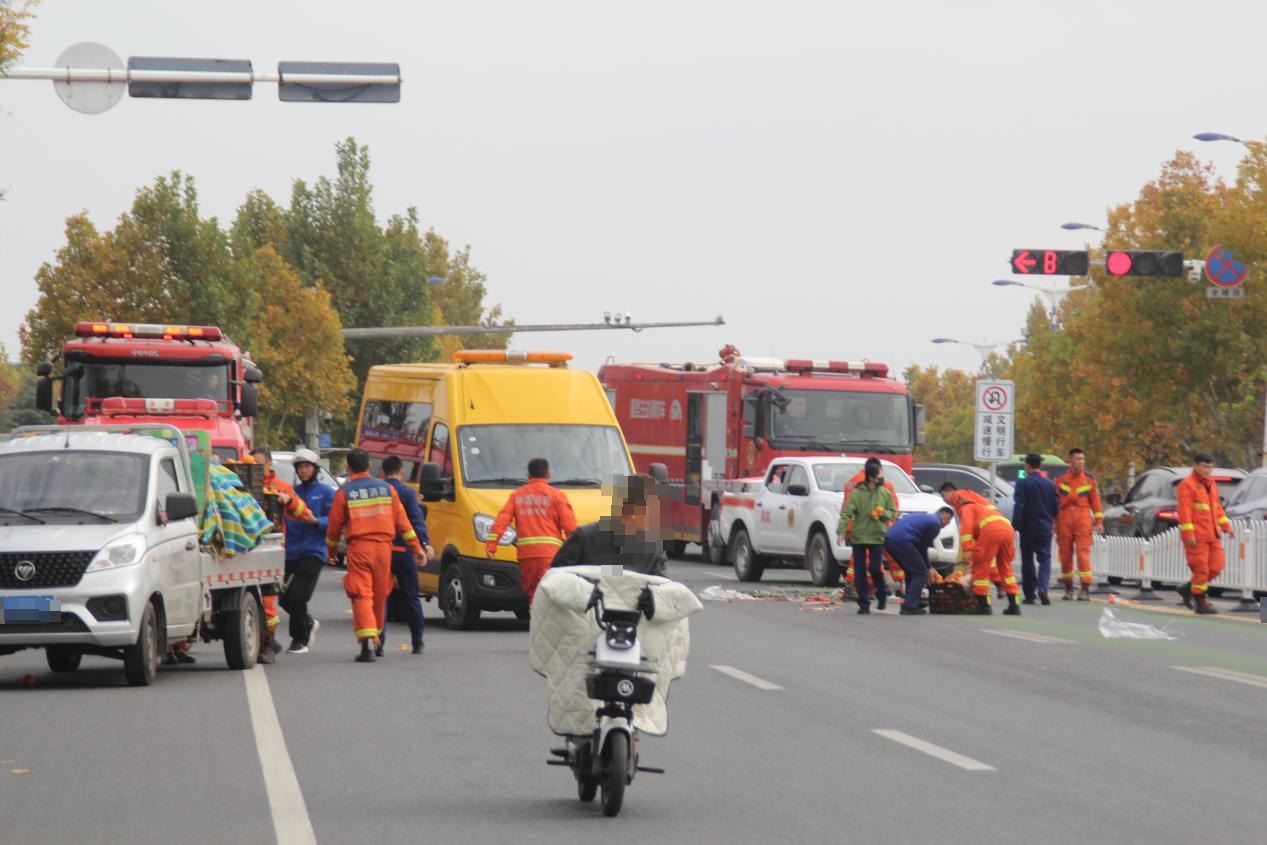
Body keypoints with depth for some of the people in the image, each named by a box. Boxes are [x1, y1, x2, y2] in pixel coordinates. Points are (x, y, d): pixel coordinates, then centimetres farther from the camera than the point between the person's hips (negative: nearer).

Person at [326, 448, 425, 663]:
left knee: (362, 596, -7)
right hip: (383, 547, 3)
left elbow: (335, 526, 6)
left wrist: (331, 551, 22)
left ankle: (367, 640, -22)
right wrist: (416, 547, 13)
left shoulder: (344, 493, 1)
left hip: (358, 548, -3)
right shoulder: (386, 488, 9)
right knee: (379, 596, 14)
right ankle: (374, 638, 25)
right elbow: (402, 521, 8)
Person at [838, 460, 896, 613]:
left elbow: (893, 512, 11)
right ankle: (863, 603, 9)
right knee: (860, 572, 1)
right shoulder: (857, 493, -4)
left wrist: (883, 513, -11)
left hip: (878, 536, 1)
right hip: (858, 537, -1)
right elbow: (847, 513, -9)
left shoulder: (885, 493, 4)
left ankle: (881, 594, 20)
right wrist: (841, 531, -21)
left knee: (875, 568, -7)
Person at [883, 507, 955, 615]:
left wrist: (927, 567, 31)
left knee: (912, 572, 22)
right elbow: (923, 547, 5)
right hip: (901, 540, -9)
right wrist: (927, 568, 17)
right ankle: (910, 607, -5)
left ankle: (909, 605, 22)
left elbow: (919, 545, 31)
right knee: (920, 573, 1)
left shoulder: (926, 518, 30)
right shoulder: (935, 523, 3)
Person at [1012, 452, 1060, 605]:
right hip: (1045, 528, 2)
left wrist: (1015, 526, -12)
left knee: (1027, 560, 9)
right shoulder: (1050, 484, 3)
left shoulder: (1023, 484, -9)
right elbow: (1056, 507, 7)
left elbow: (1019, 506, -15)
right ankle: (1042, 587, -23)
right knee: (1045, 558, 1)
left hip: (1028, 528, -2)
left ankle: (1029, 594, 11)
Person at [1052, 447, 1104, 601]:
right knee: (1065, 554, 6)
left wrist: (1099, 521, 1)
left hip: (1083, 518, -2)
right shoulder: (1061, 479, 8)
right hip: (1065, 518, 2)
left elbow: (1095, 501, 7)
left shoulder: (1089, 479, 7)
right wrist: (1054, 523, 7)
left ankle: (1085, 589, -11)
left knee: (1083, 553, -10)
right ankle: (1068, 588, 17)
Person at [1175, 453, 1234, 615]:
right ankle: (1200, 602, 3)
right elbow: (1184, 511, -15)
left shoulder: (1211, 485, 16)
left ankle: (1188, 589, 21)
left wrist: (1225, 526, 15)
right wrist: (1188, 534, -20)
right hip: (1197, 537, -8)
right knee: (1201, 569, -6)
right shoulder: (1187, 485, -9)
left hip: (1212, 535, 8)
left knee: (1216, 568, 5)